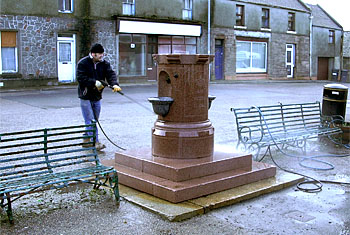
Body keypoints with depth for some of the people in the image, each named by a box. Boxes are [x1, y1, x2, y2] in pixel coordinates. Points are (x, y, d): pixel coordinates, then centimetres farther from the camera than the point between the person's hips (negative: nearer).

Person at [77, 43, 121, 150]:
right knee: (90, 120, -8)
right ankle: (96, 142, -10)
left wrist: (114, 84, -29)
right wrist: (94, 82, -26)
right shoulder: (82, 63, -10)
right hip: (86, 96, -6)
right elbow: (81, 78, -17)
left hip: (97, 96, 6)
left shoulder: (104, 63, 4)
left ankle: (87, 139, 26)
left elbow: (110, 74, -9)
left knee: (94, 120, 12)